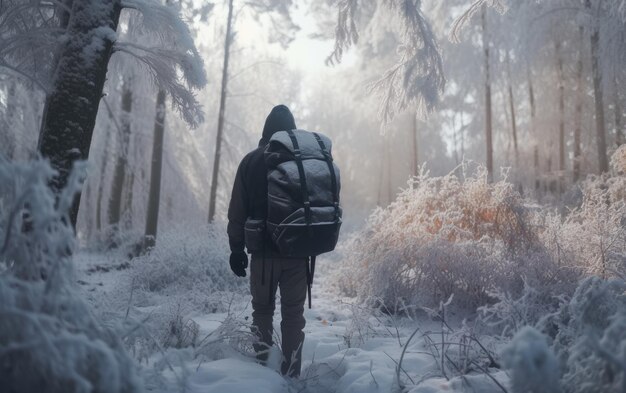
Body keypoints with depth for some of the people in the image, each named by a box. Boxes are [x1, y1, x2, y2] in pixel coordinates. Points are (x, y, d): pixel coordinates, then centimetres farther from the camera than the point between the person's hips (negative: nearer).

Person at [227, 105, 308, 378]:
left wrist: (236, 248, 3)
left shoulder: (252, 160, -2)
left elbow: (237, 211, -2)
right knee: (293, 314, 8)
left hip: (264, 251, -1)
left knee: (262, 310, 14)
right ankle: (291, 375, 9)